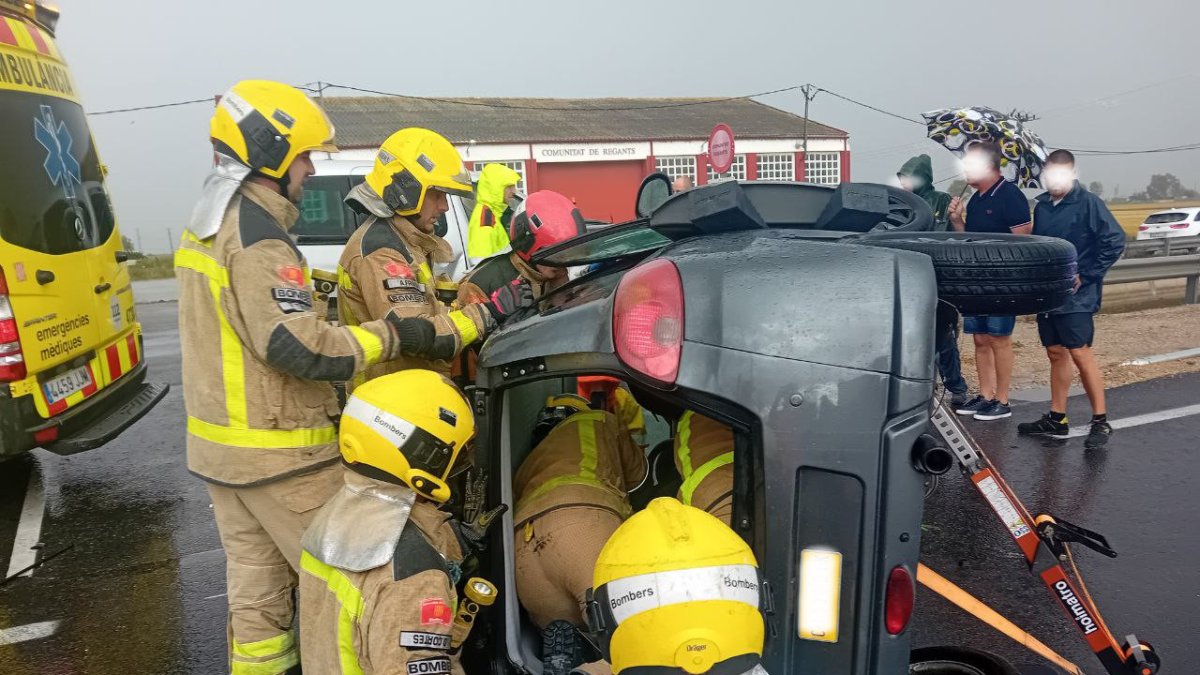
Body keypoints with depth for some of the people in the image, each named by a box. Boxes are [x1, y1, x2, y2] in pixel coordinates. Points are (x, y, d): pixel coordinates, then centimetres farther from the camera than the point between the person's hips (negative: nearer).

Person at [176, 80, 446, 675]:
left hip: (219, 443, 10)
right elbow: (294, 347, -27)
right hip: (275, 452, -10)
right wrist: (387, 336, -20)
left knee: (256, 581, 16)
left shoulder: (211, 223, 12)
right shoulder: (256, 235, -20)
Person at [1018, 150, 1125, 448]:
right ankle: (1056, 418, 19)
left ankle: (1101, 421, 0)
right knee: (1056, 354, 11)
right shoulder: (1042, 206, 11)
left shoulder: (1088, 203, -8)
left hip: (1076, 297, -6)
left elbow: (1115, 241, -14)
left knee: (1080, 354, -9)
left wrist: (1086, 276, -14)